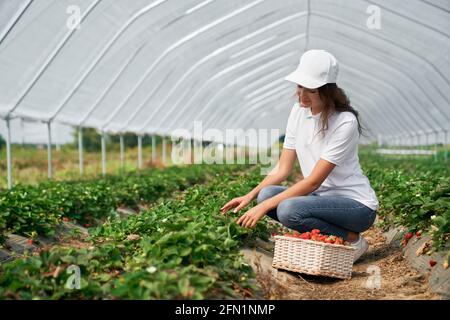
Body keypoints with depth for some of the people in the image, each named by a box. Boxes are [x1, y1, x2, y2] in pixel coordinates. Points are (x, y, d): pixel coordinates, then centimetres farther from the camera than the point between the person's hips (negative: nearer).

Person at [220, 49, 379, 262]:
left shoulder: (345, 122, -21)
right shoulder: (299, 111, 0)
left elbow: (313, 181, -23)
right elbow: (283, 168, 1)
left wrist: (265, 207, -26)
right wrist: (250, 196, -12)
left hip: (357, 205, -7)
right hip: (321, 197, 7)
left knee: (288, 209, -31)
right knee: (266, 193, -18)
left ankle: (352, 240, -7)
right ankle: (326, 238, -2)